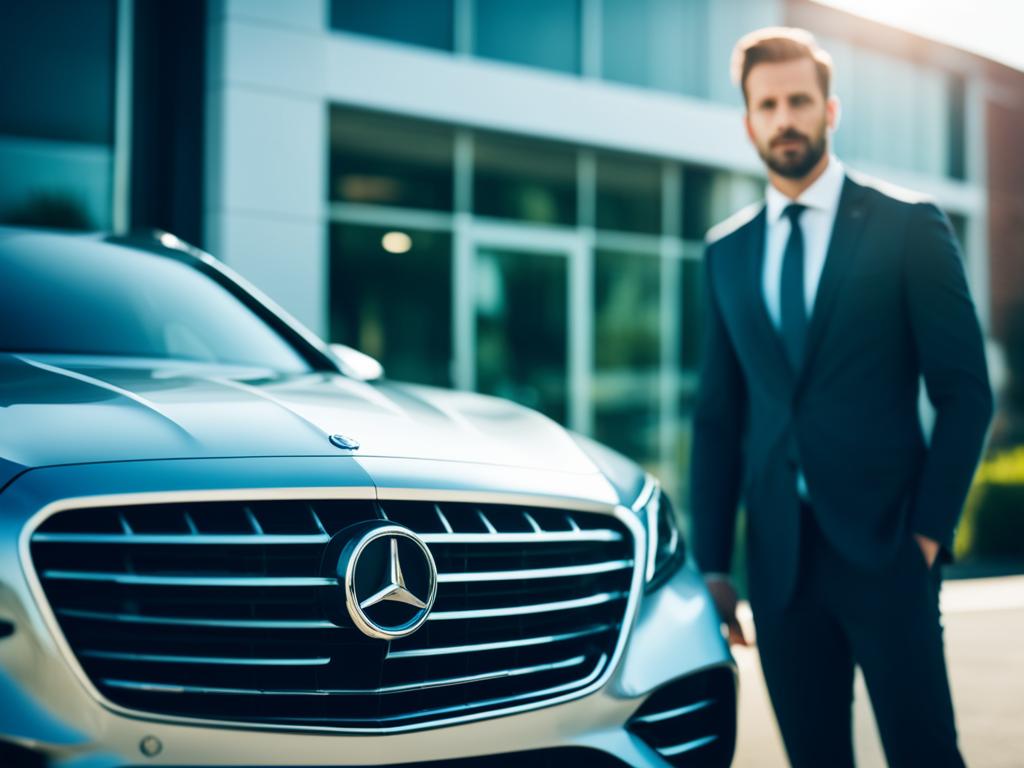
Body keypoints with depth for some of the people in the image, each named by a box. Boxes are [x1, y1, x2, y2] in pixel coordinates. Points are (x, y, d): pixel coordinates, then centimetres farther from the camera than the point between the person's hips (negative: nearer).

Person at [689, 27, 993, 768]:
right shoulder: (727, 251, 11)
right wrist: (713, 563, 7)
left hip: (884, 547, -3)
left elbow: (966, 392, -1)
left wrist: (930, 529, -8)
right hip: (780, 559, 3)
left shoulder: (908, 226, 1)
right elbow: (719, 416, 11)